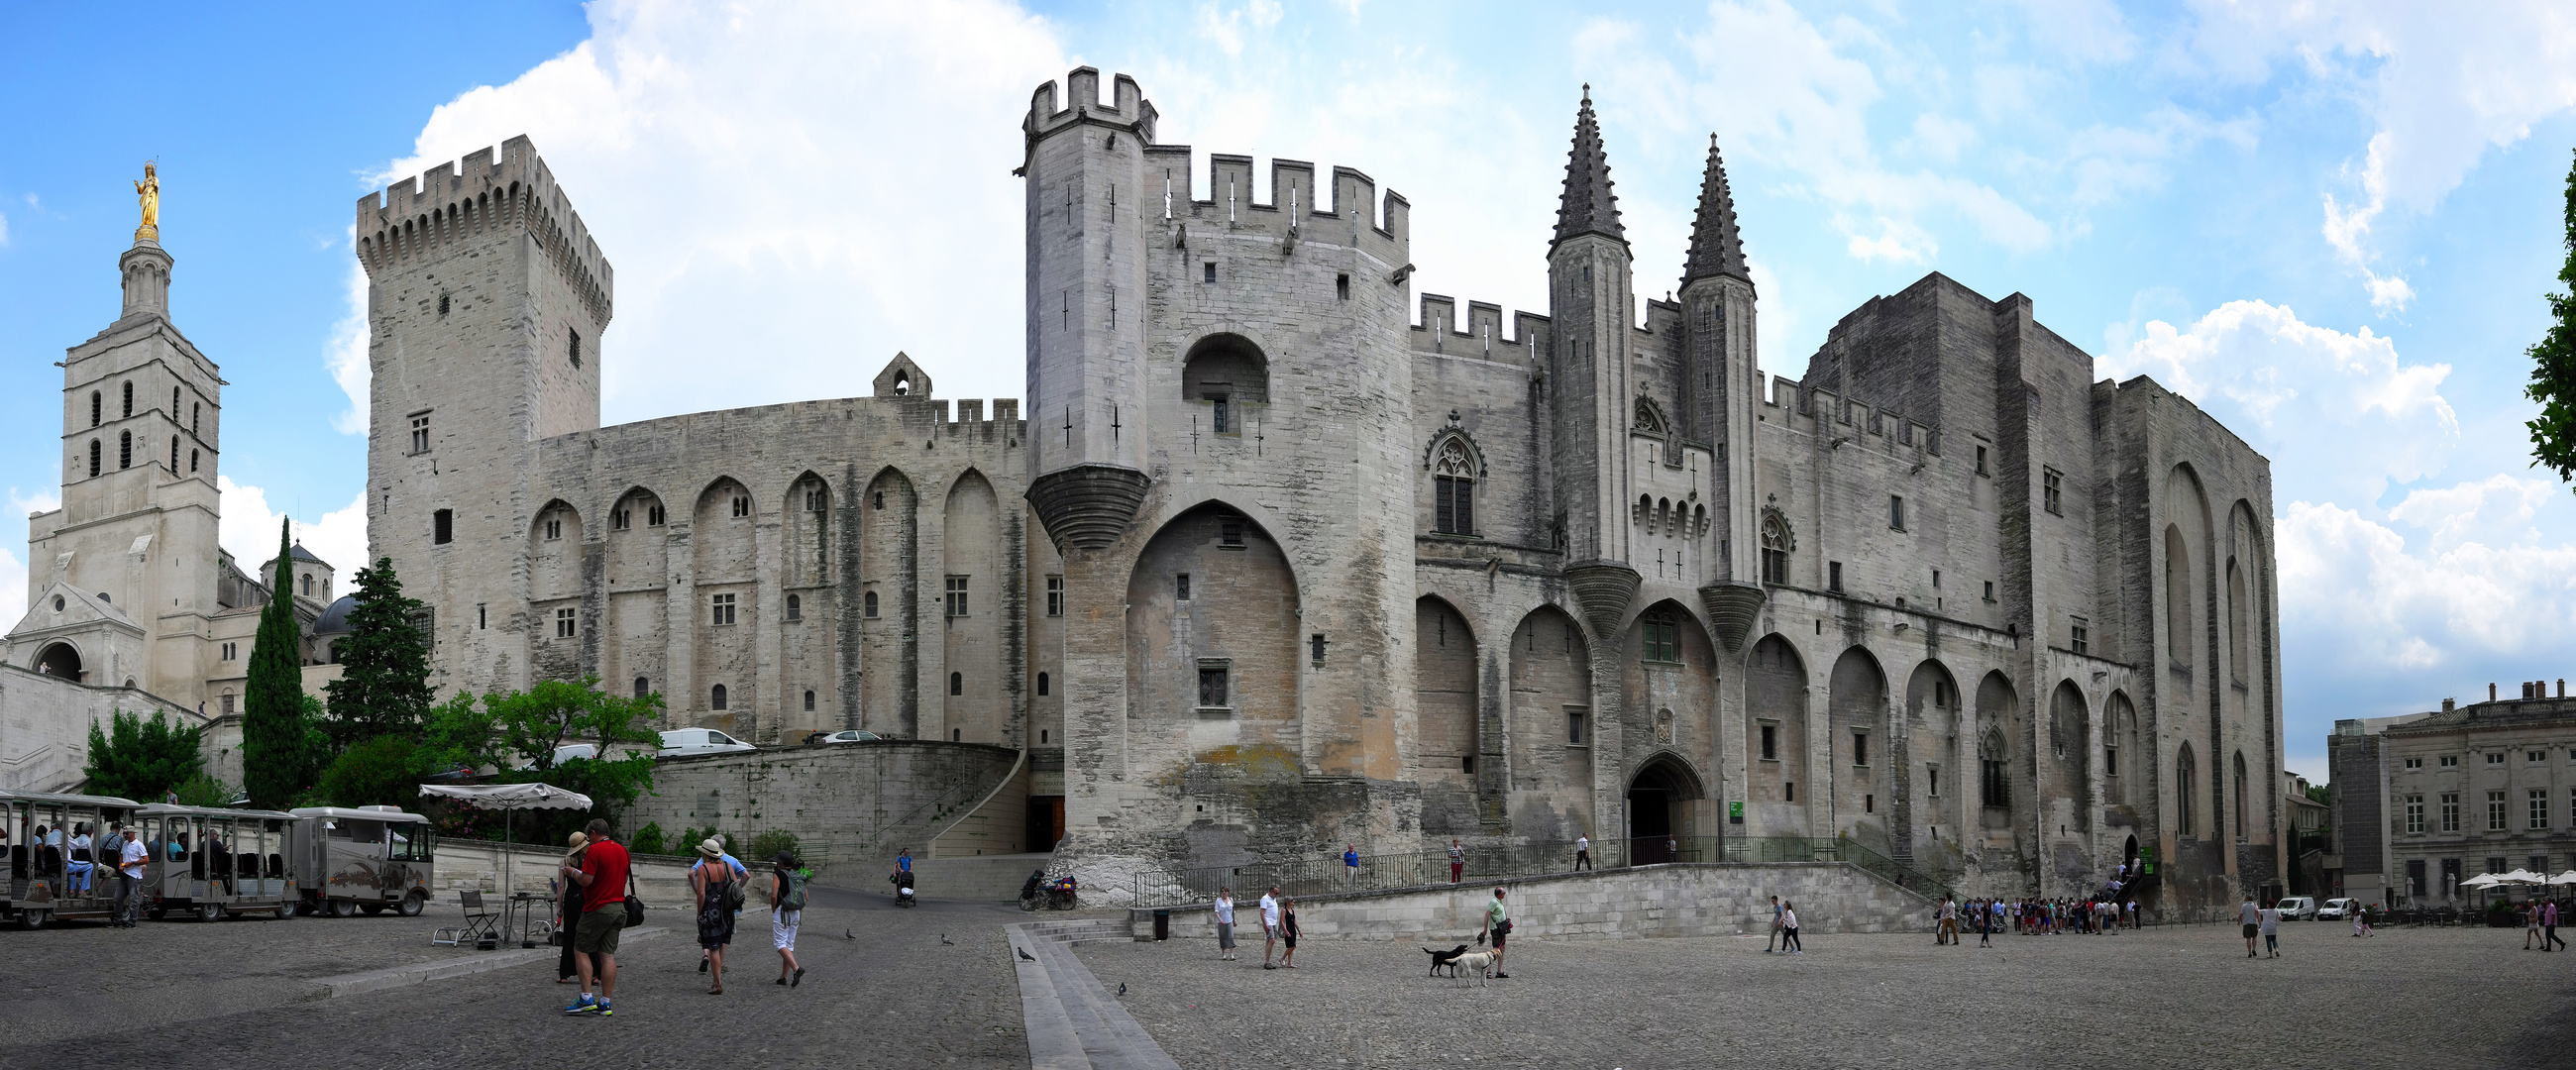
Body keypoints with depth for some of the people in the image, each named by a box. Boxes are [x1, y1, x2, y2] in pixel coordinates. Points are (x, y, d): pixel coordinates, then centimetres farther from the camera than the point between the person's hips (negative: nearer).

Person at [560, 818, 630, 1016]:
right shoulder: (622, 850, 12)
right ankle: (606, 1003, 3)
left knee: (581, 950, 3)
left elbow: (586, 880, -18)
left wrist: (573, 872, 2)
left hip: (598, 909, -7)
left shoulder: (595, 850, -12)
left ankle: (586, 999, -4)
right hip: (618, 907, 7)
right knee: (608, 955, 6)